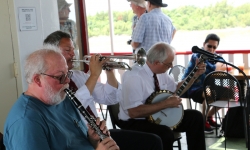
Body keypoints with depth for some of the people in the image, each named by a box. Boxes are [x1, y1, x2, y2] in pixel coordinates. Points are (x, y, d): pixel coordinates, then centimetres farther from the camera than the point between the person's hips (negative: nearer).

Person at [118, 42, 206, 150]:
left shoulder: (160, 72, 1)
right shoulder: (133, 77, -26)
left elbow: (176, 89, 18)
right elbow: (134, 112, -33)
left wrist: (195, 75, 4)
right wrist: (165, 104, -28)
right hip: (136, 122, -9)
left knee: (195, 117, 0)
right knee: (166, 133, -35)